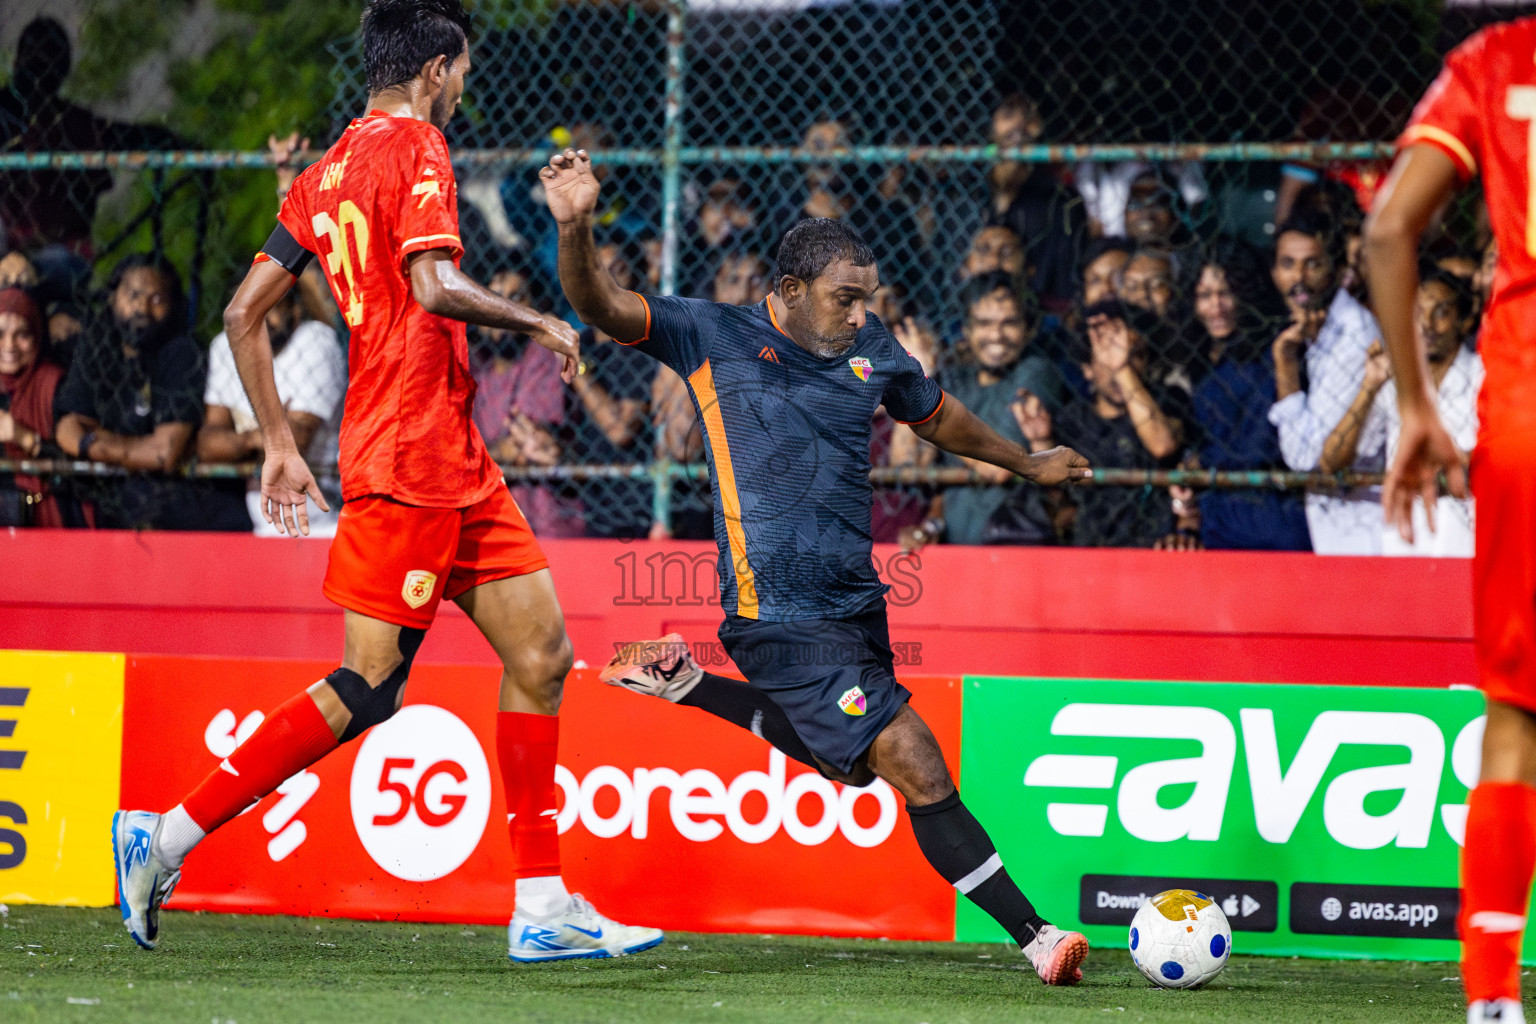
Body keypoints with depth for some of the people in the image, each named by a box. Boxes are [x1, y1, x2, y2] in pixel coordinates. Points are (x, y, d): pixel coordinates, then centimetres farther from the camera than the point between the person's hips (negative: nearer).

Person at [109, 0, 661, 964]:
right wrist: (537, 322, -9)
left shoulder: (328, 173, 16)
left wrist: (280, 441, 20)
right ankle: (170, 834, -3)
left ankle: (543, 909, 6)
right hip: (412, 457, -10)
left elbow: (244, 313, 16)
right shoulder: (415, 150, -9)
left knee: (541, 652, 7)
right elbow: (435, 286, -24)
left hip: (457, 465, 10)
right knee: (368, 687, -8)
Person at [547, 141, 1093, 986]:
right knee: (919, 770, -13)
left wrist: (1028, 464, 39)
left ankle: (682, 683, 37)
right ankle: (1032, 935, -9)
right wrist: (575, 226, -32)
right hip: (781, 617, -8)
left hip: (855, 601, 8)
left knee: (854, 762, 26)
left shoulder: (872, 353, 9)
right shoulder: (714, 337, -5)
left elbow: (937, 416, 27)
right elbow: (598, 305, -13)